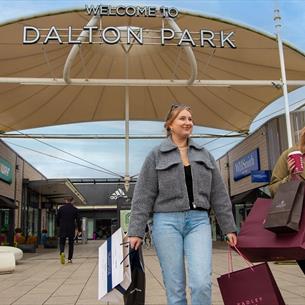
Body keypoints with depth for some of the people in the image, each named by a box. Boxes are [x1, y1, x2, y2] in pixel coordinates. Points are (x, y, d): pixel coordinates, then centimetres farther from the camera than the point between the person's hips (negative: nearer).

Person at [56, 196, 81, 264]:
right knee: (71, 244, 11)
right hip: (71, 229, 0)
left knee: (62, 242, 7)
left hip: (62, 229, 0)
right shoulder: (75, 209, 1)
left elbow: (57, 218, 4)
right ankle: (69, 259, 10)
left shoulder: (61, 208, 1)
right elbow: (78, 220, 1)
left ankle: (62, 252, -22)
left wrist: (59, 225, 21)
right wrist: (79, 230, 8)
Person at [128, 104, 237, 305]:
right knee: (175, 288, 2)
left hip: (199, 221, 2)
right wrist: (136, 231, -6)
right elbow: (143, 196, 0)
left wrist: (229, 227, 10)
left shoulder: (205, 155, 14)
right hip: (167, 221, -2)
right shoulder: (156, 156, 4)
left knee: (202, 283, -12)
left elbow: (219, 194, 14)